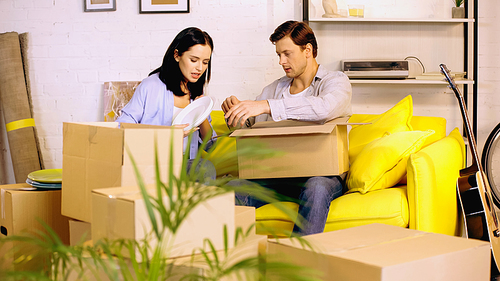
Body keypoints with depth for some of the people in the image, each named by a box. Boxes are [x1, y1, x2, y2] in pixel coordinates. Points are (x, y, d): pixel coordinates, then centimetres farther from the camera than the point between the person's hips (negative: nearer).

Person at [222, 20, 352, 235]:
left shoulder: (336, 81, 3)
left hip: (324, 172, -4)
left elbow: (325, 107, -22)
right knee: (234, 188, -23)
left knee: (316, 187, -39)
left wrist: (267, 105, -30)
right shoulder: (274, 89, 21)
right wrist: (236, 111, -5)